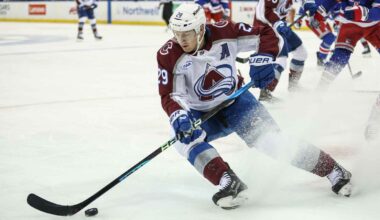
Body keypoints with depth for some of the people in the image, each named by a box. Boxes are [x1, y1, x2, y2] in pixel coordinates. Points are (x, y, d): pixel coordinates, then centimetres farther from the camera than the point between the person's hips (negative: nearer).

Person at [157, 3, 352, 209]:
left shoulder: (224, 33, -21)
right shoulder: (168, 55, -21)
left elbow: (266, 34, -11)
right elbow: (170, 95, -21)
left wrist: (264, 58, -29)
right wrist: (178, 116, -41)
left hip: (235, 100, -1)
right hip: (200, 114, 1)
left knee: (271, 139, -15)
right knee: (184, 137, -30)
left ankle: (334, 171, -1)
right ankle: (230, 184, -34)